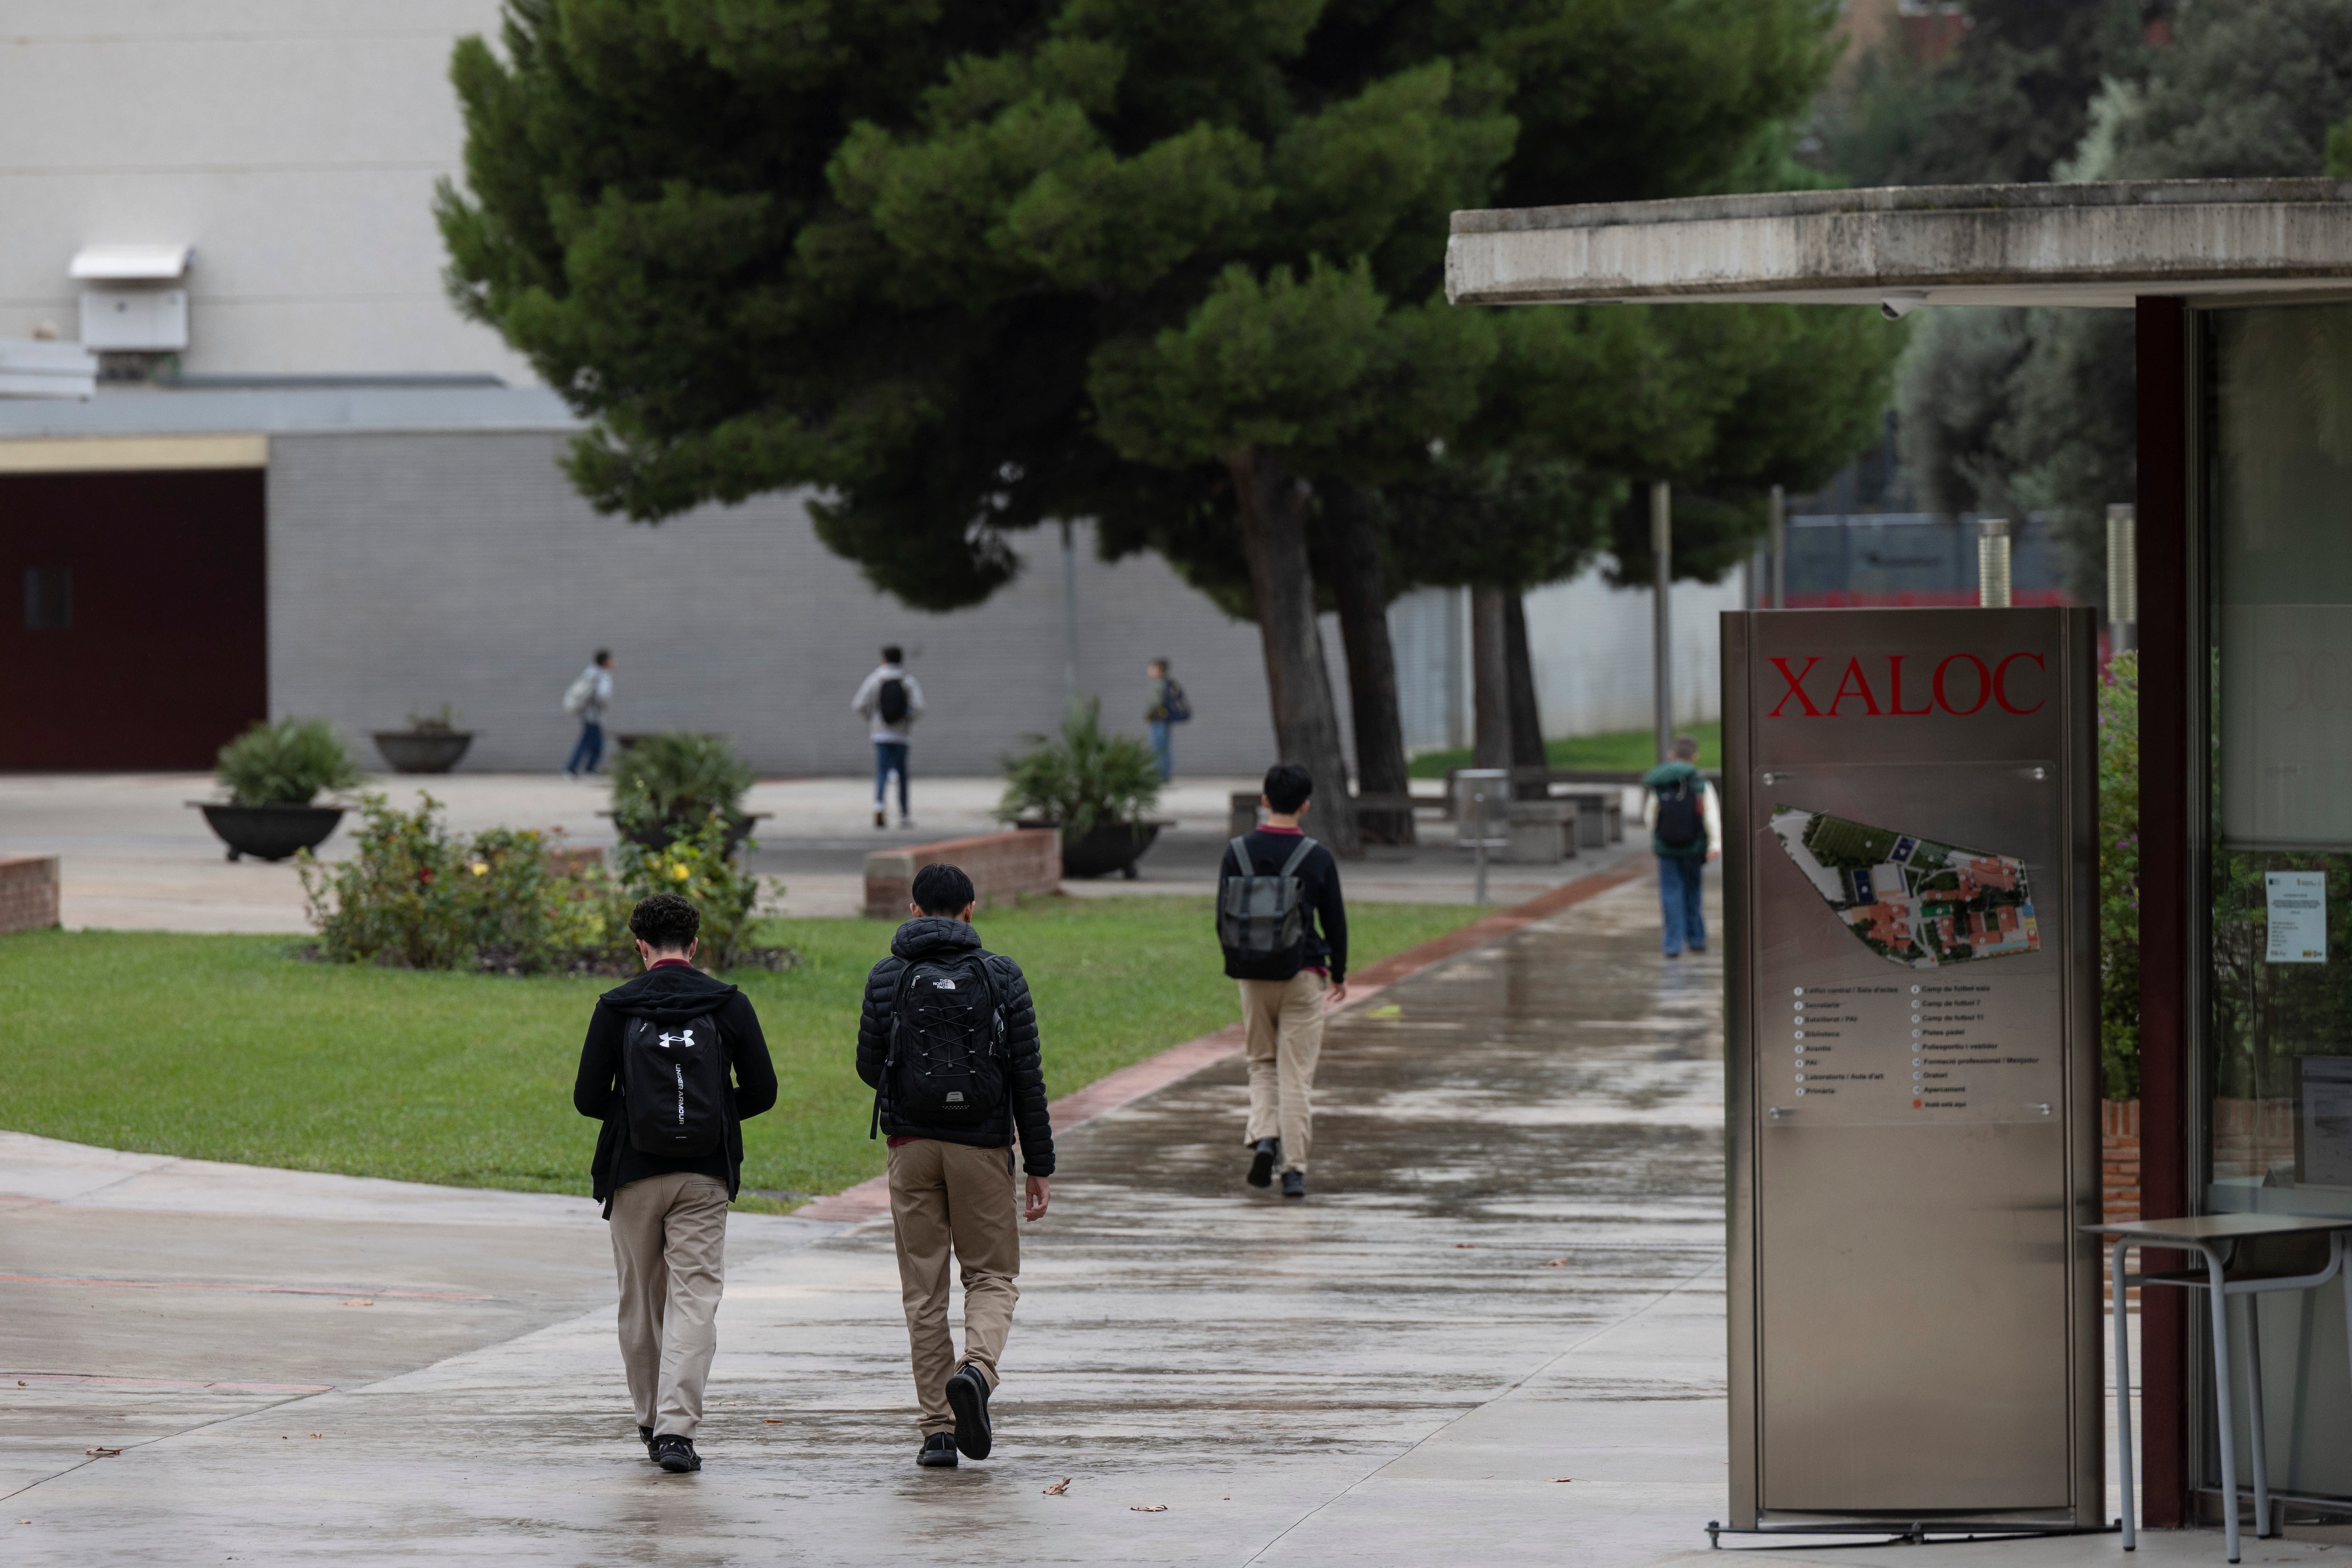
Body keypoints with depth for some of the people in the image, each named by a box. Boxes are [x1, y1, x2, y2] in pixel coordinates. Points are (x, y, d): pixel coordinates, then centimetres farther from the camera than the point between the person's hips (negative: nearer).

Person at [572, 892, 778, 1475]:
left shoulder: (616, 1008, -2)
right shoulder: (728, 1006, 0)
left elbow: (588, 1099, -2)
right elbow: (762, 1092, 2)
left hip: (635, 1175, 0)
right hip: (705, 1176, 0)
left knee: (641, 1303, 14)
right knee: (694, 1301, -2)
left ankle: (651, 1421, 23)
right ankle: (677, 1429, -15)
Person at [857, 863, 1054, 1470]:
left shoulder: (887, 978, -1)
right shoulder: (1001, 976, -2)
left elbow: (869, 1068, 3)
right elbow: (1028, 1077, -3)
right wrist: (1040, 1165, 2)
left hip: (912, 1146, 1)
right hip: (983, 1146, -1)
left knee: (924, 1289, 7)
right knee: (993, 1276, 12)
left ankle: (938, 1429, 2)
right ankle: (977, 1368, -18)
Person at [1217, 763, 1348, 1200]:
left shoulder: (1237, 853, -3)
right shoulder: (1317, 859, -8)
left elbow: (1223, 918, 4)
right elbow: (1335, 921, 0)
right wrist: (1339, 975, 15)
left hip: (1253, 978, 2)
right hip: (1303, 976, -2)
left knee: (1262, 1063, 18)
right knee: (1297, 1074, 3)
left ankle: (1263, 1136, -5)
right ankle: (1294, 1170, 1)